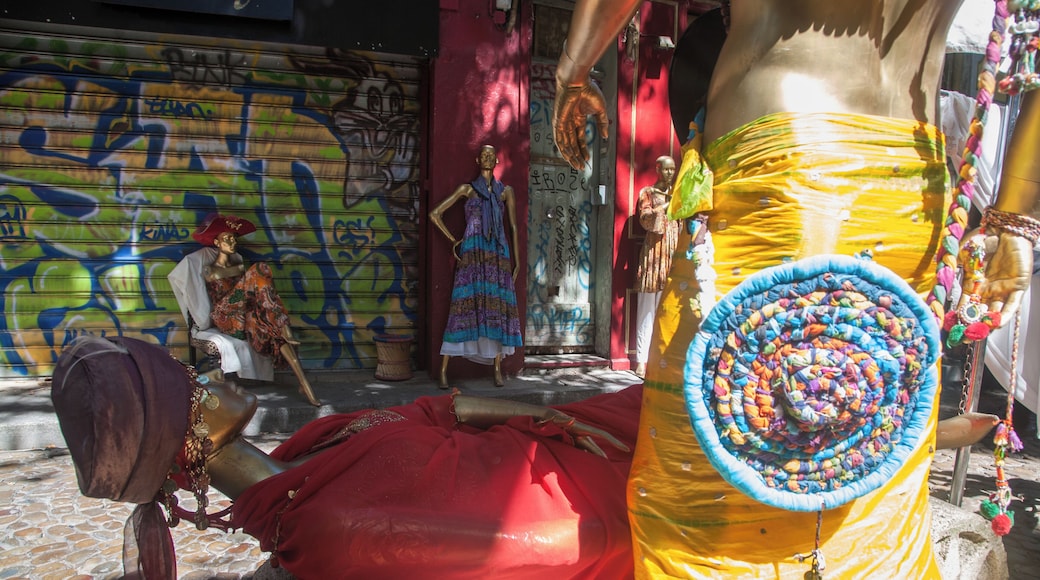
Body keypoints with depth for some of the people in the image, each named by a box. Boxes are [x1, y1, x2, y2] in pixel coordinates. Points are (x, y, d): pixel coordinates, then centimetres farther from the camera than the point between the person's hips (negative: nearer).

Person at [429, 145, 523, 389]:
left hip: (498, 254, 2)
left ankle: (497, 369, 5)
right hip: (472, 254, -2)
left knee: (498, 305, -2)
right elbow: (435, 214, 10)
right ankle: (443, 370, -7)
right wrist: (453, 240, 5)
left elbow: (514, 227, 12)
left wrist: (517, 261, 7)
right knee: (464, 303, -9)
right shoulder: (467, 189, 10)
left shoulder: (505, 191, 15)